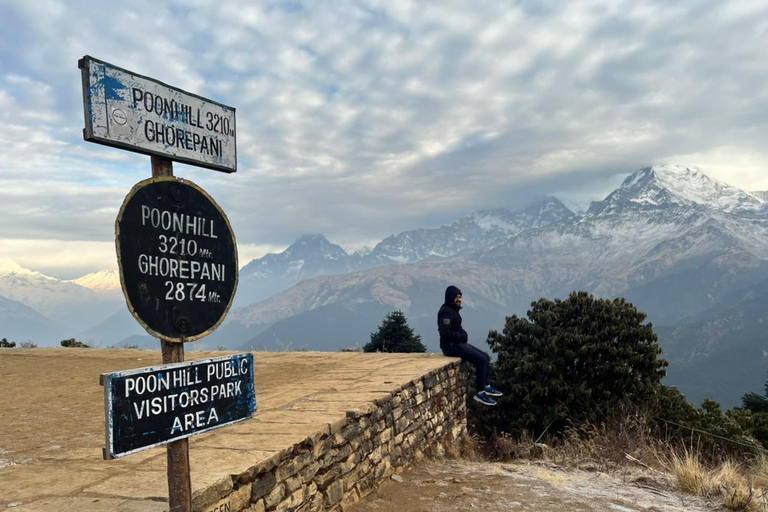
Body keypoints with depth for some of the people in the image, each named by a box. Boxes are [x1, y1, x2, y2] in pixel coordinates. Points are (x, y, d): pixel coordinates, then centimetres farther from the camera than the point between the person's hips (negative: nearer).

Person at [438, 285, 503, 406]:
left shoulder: (453, 310, 14)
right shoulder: (446, 312, -18)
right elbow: (444, 332, -28)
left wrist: (463, 335, 6)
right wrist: (461, 336, -18)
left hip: (458, 343, 10)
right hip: (451, 346, -10)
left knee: (486, 357, 10)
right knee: (481, 360, -15)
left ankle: (486, 386, 16)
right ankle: (480, 393, -9)